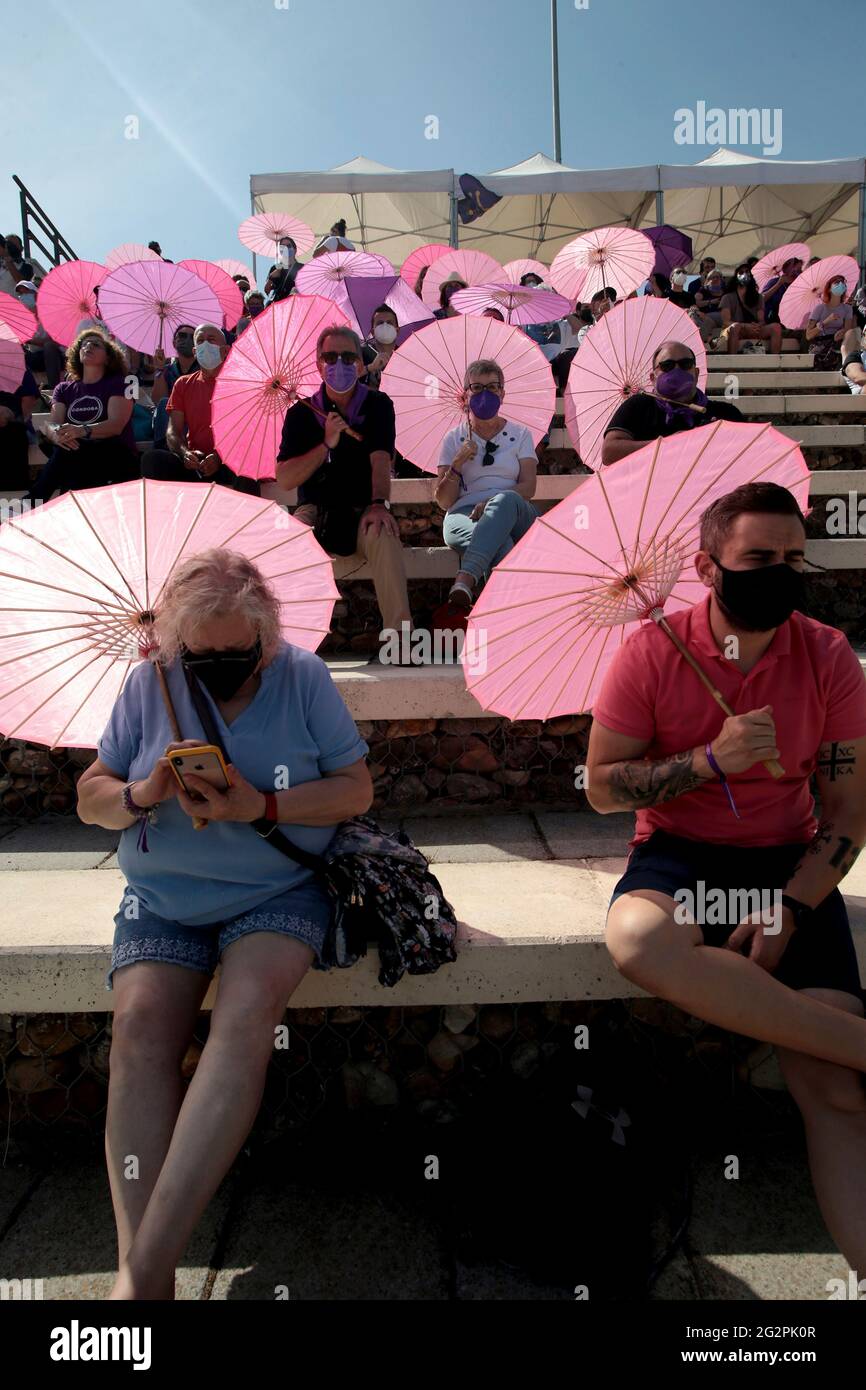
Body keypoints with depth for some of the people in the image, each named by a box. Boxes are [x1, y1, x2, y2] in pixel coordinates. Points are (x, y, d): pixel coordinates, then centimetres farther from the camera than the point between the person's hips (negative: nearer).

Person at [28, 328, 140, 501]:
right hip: (75, 459, 3)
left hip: (117, 458, -3)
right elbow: (52, 425, 5)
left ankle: (31, 506, -33)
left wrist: (83, 431, -31)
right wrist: (57, 434, -23)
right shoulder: (64, 389, 21)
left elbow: (116, 425, -11)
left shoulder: (118, 383, 8)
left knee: (66, 453, -32)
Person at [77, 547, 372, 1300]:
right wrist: (144, 793, -16)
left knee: (246, 1014, -29)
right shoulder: (149, 683, 3)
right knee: (141, 1025, -23)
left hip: (279, 892, -2)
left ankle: (145, 1263, -28)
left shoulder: (303, 676, -2)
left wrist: (261, 806, -18)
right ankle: (145, 1278, -24)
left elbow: (357, 789, -3)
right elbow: (90, 798, 8)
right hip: (163, 898, 2)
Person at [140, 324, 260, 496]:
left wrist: (220, 457, -21)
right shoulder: (183, 384, 19)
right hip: (192, 464, 4)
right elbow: (173, 431, 11)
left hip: (228, 464, -4)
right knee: (152, 458, -24)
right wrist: (185, 453, -13)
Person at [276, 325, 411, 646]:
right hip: (316, 511, 1)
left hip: (362, 512, -1)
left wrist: (378, 503, -33)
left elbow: (380, 459, -13)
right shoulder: (301, 412, 7)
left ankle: (399, 633, -36)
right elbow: (284, 479, -2)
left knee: (383, 534, -35)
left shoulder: (378, 405, 5)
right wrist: (327, 443, -14)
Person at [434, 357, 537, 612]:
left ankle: (464, 583, -54)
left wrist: (493, 503, -15)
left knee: (505, 500, -39)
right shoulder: (454, 439, 17)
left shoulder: (520, 434, 18)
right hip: (464, 515, 0)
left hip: (515, 517, 0)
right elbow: (444, 501, 10)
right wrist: (457, 464, -7)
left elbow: (528, 487, 3)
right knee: (501, 543, -38)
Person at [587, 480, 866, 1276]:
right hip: (679, 851, 0)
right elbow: (602, 787, -3)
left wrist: (787, 913, -14)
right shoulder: (653, 652, -6)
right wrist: (711, 760, -18)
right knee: (636, 938, -36)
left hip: (789, 860, 1)